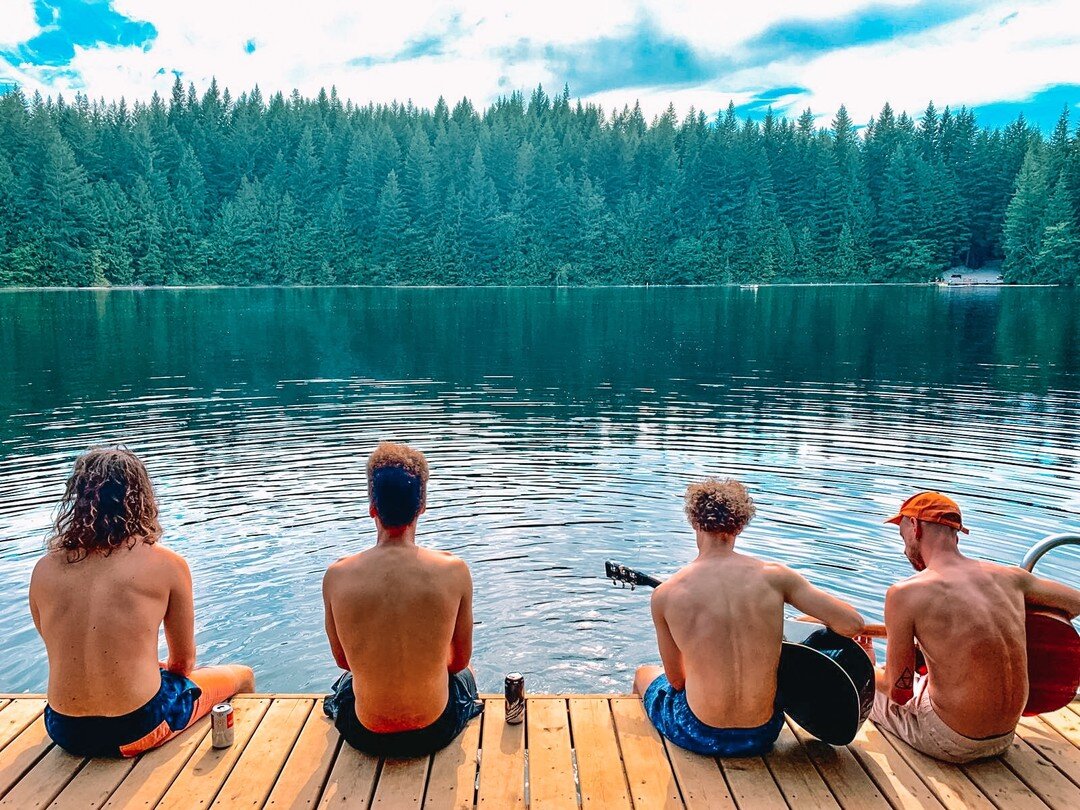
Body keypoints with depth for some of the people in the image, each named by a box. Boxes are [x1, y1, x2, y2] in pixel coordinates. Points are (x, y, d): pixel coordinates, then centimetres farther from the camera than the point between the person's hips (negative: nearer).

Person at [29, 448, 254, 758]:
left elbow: (63, 656, 13)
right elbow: (184, 662, 0)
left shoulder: (44, 569, -1)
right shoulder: (167, 563, -11)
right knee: (242, 676, 23)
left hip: (64, 732, 5)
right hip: (136, 729, -5)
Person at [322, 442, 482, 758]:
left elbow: (342, 659, 1)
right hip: (435, 732, 0)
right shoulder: (453, 570, -19)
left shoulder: (337, 575, -16)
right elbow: (460, 659, -3)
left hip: (366, 737, 1)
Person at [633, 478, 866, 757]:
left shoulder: (664, 595, -13)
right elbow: (853, 623, -10)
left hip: (700, 736, -2)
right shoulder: (774, 576, -12)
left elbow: (676, 680, -2)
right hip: (762, 736, 2)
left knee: (643, 674, 32)